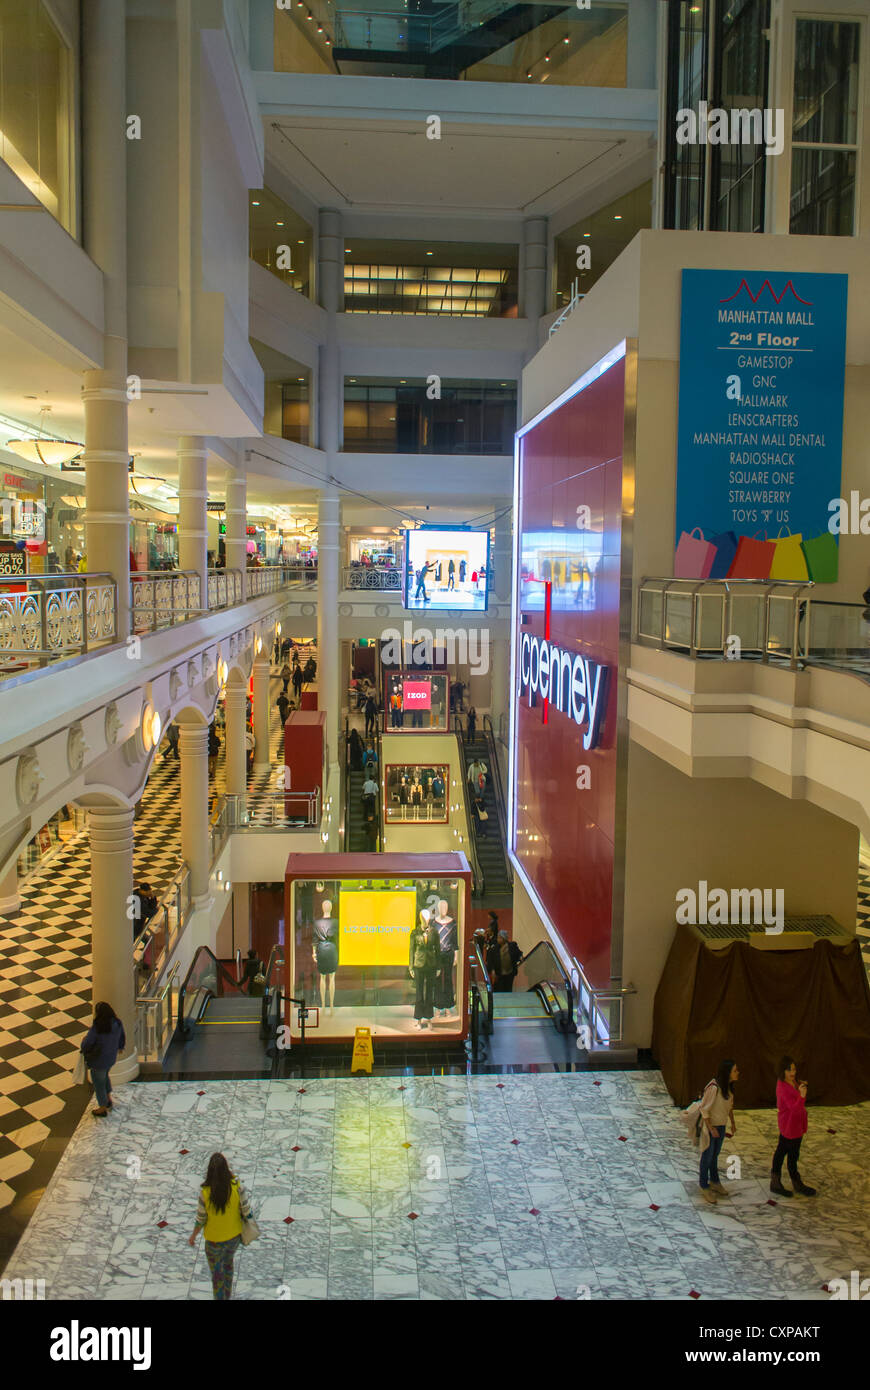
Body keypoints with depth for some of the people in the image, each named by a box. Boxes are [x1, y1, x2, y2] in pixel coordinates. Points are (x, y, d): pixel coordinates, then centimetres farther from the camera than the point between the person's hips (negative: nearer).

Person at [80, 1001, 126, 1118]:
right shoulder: (117, 1024, -14)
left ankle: (102, 1109, 35)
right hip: (112, 1058, 6)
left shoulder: (96, 1028, -32)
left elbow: (86, 1044, -24)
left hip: (98, 1061, -6)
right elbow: (122, 1037, 4)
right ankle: (109, 1100, 40)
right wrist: (121, 1047, 25)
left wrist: (84, 1039, 0)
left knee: (99, 1083, 17)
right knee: (105, 1075, 34)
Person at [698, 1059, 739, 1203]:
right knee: (707, 1156, 9)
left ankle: (714, 1182, 41)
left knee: (715, 1155, 24)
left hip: (722, 1125, 7)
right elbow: (704, 1109, -24)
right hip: (710, 1125, -7)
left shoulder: (728, 1085, -6)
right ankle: (704, 1186, 26)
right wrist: (711, 1129, -20)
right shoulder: (714, 1087, -31)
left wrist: (733, 1123, 13)